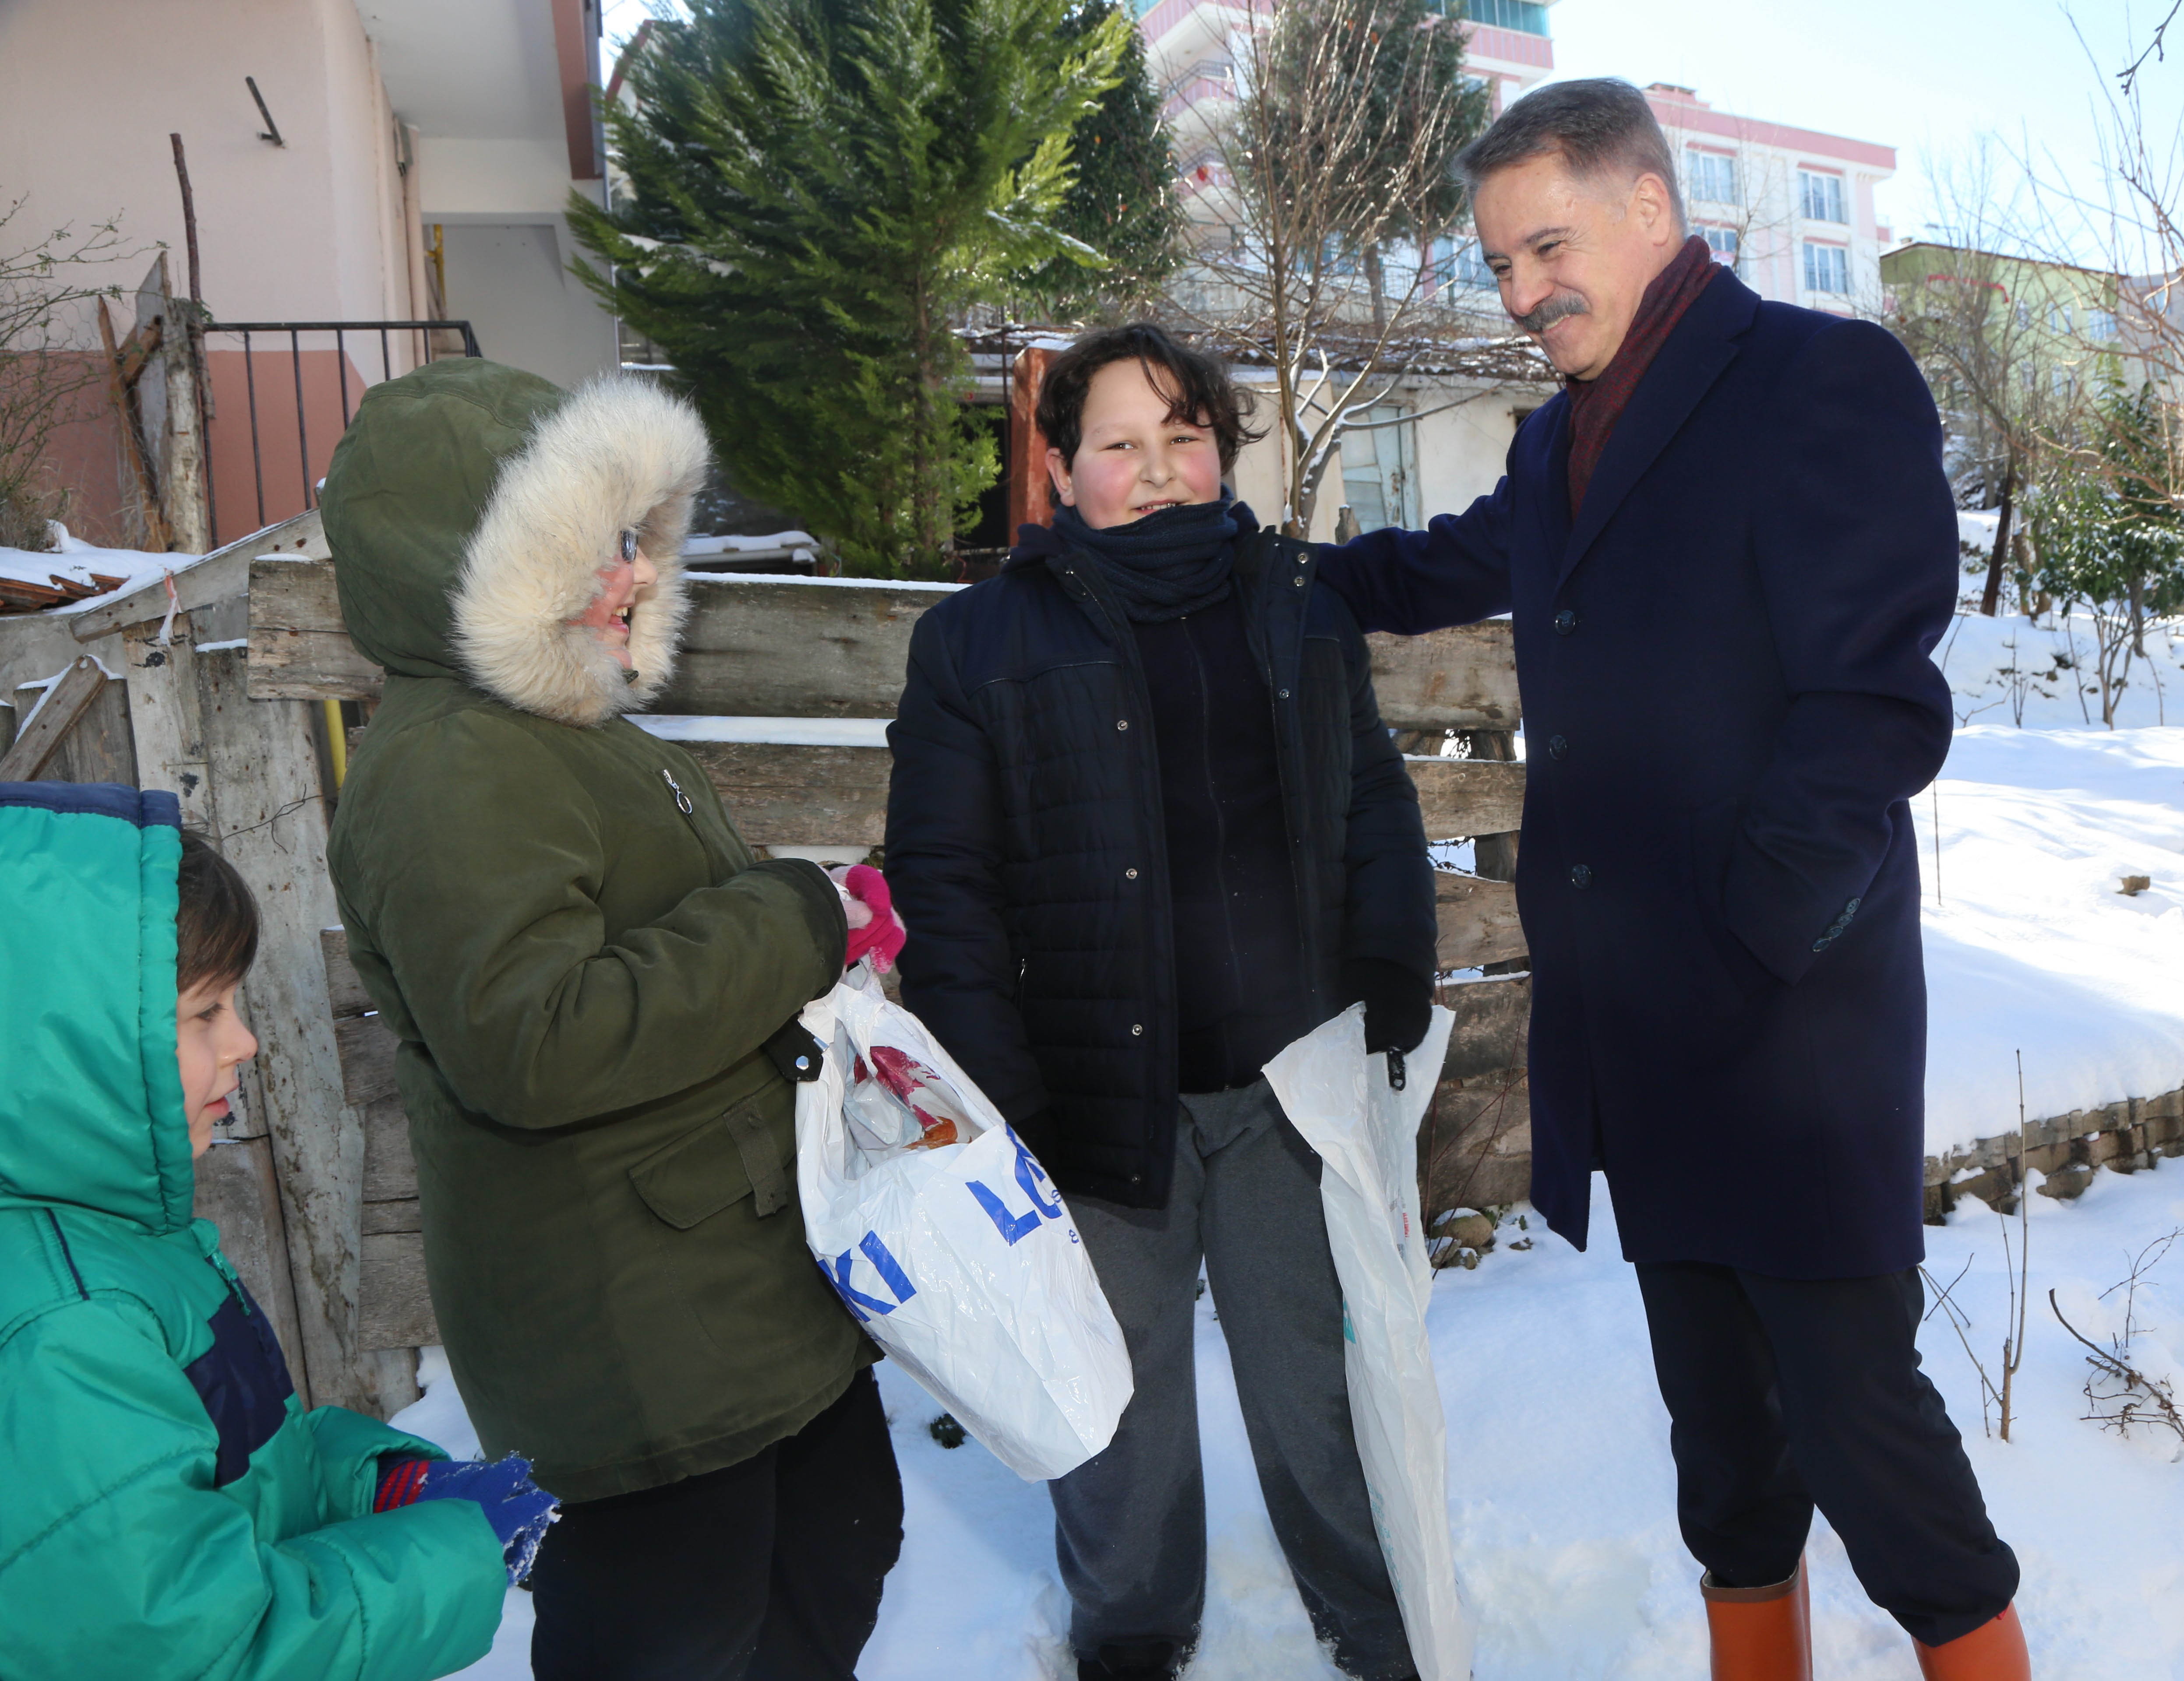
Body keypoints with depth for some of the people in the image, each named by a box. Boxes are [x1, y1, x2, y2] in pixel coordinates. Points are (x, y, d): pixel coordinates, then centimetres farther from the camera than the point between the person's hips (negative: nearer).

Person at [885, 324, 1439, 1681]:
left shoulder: (1296, 604, 8)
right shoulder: (982, 640, -3)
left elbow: (1376, 807, 10)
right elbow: (942, 884, -6)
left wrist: (1394, 995, -2)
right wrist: (996, 1098, -13)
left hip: (1296, 1079, 2)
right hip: (1104, 1096, -2)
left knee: (1322, 1368, 17)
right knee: (1123, 1392, 15)